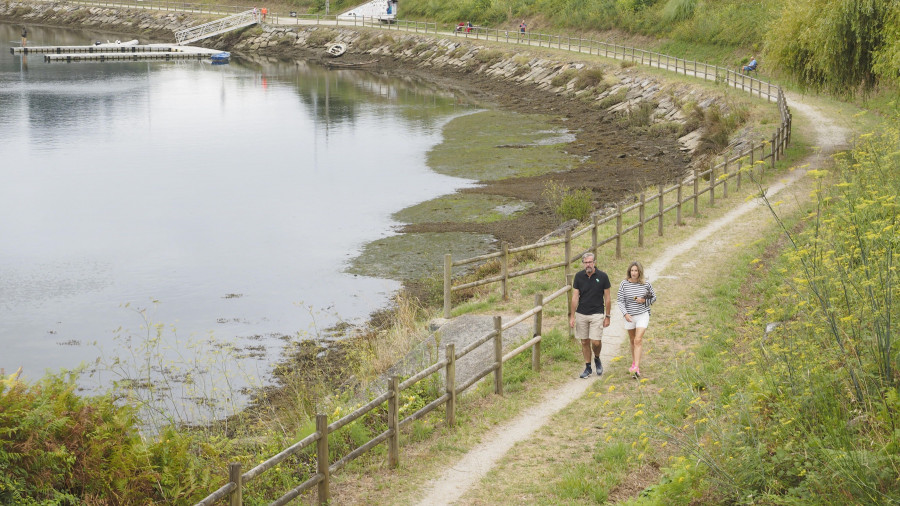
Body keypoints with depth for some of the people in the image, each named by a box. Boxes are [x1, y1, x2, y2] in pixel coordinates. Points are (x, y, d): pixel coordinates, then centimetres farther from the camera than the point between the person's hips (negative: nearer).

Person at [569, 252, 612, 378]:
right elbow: (575, 297, 2)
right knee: (585, 342, 6)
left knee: (596, 342, -10)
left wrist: (607, 316, 0)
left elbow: (607, 298, 0)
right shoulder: (579, 276, 0)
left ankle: (597, 359, 20)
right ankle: (587, 367, 19)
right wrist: (572, 316, -2)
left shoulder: (602, 276, -6)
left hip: (597, 314, -2)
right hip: (581, 314, 2)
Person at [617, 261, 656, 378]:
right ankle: (634, 363, 32)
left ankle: (636, 367, -20)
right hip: (629, 316, 2)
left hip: (643, 315, -2)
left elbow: (654, 297, 9)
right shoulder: (624, 284, -5)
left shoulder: (646, 284, -4)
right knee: (632, 341, 14)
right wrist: (625, 314, -18)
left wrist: (644, 301, -11)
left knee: (638, 341, -14)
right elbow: (620, 301, -5)